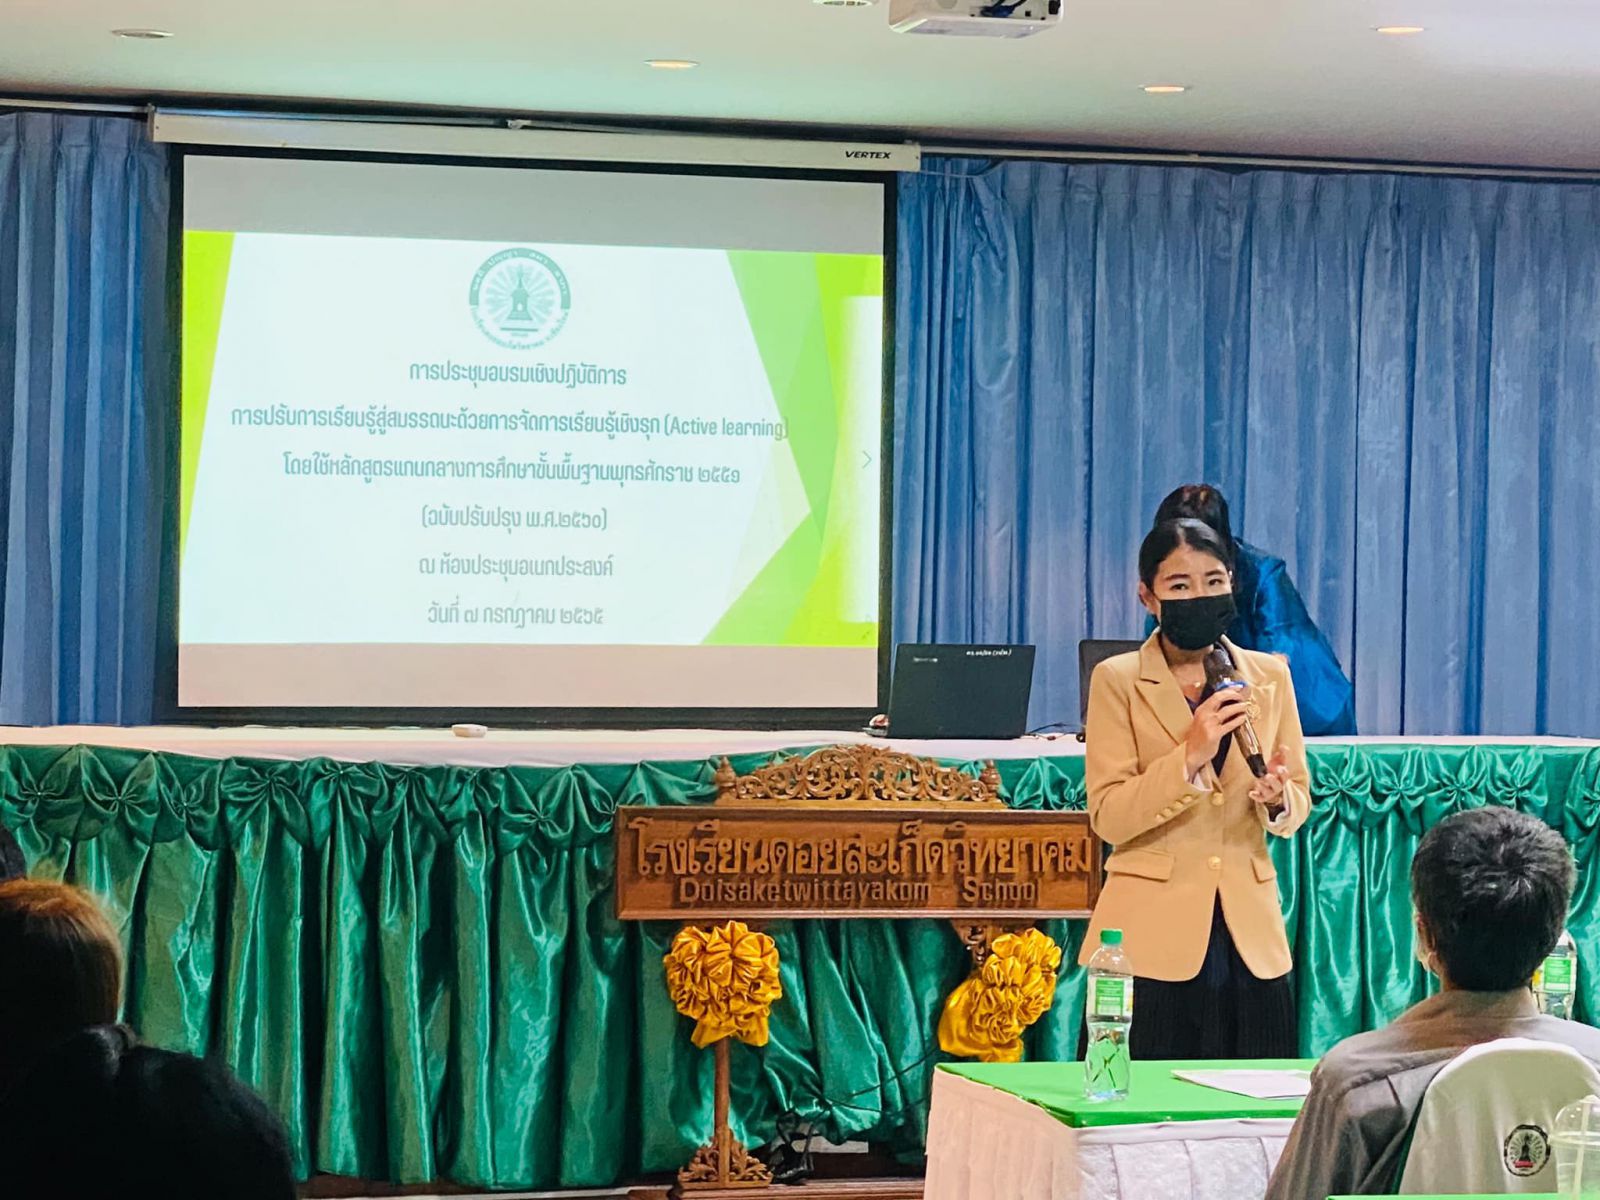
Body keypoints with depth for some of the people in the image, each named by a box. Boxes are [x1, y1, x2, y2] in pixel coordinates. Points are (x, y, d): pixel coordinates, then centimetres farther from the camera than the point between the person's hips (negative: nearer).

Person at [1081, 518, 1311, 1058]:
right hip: (1154, 936, -3)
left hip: (1249, 935, 3)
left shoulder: (1269, 676, 11)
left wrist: (1279, 798, -10)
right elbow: (1108, 816, -7)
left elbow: (1299, 803, 13)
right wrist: (1189, 757, -19)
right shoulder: (1118, 680, 0)